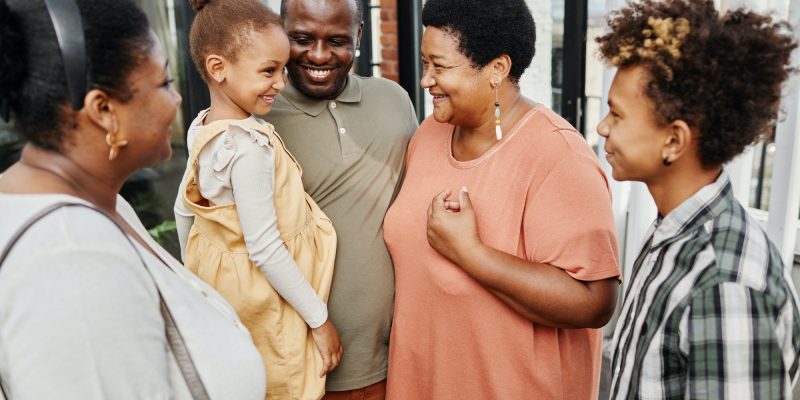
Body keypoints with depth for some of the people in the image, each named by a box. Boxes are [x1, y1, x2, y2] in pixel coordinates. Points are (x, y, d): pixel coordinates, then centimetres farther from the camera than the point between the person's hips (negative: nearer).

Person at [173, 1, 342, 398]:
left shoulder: (202, 127, -2)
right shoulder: (250, 146, -28)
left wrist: (194, 267, 24)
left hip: (217, 279, 8)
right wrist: (319, 319, -16)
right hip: (263, 299, -8)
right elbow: (265, 250, -26)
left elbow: (183, 211, 9)